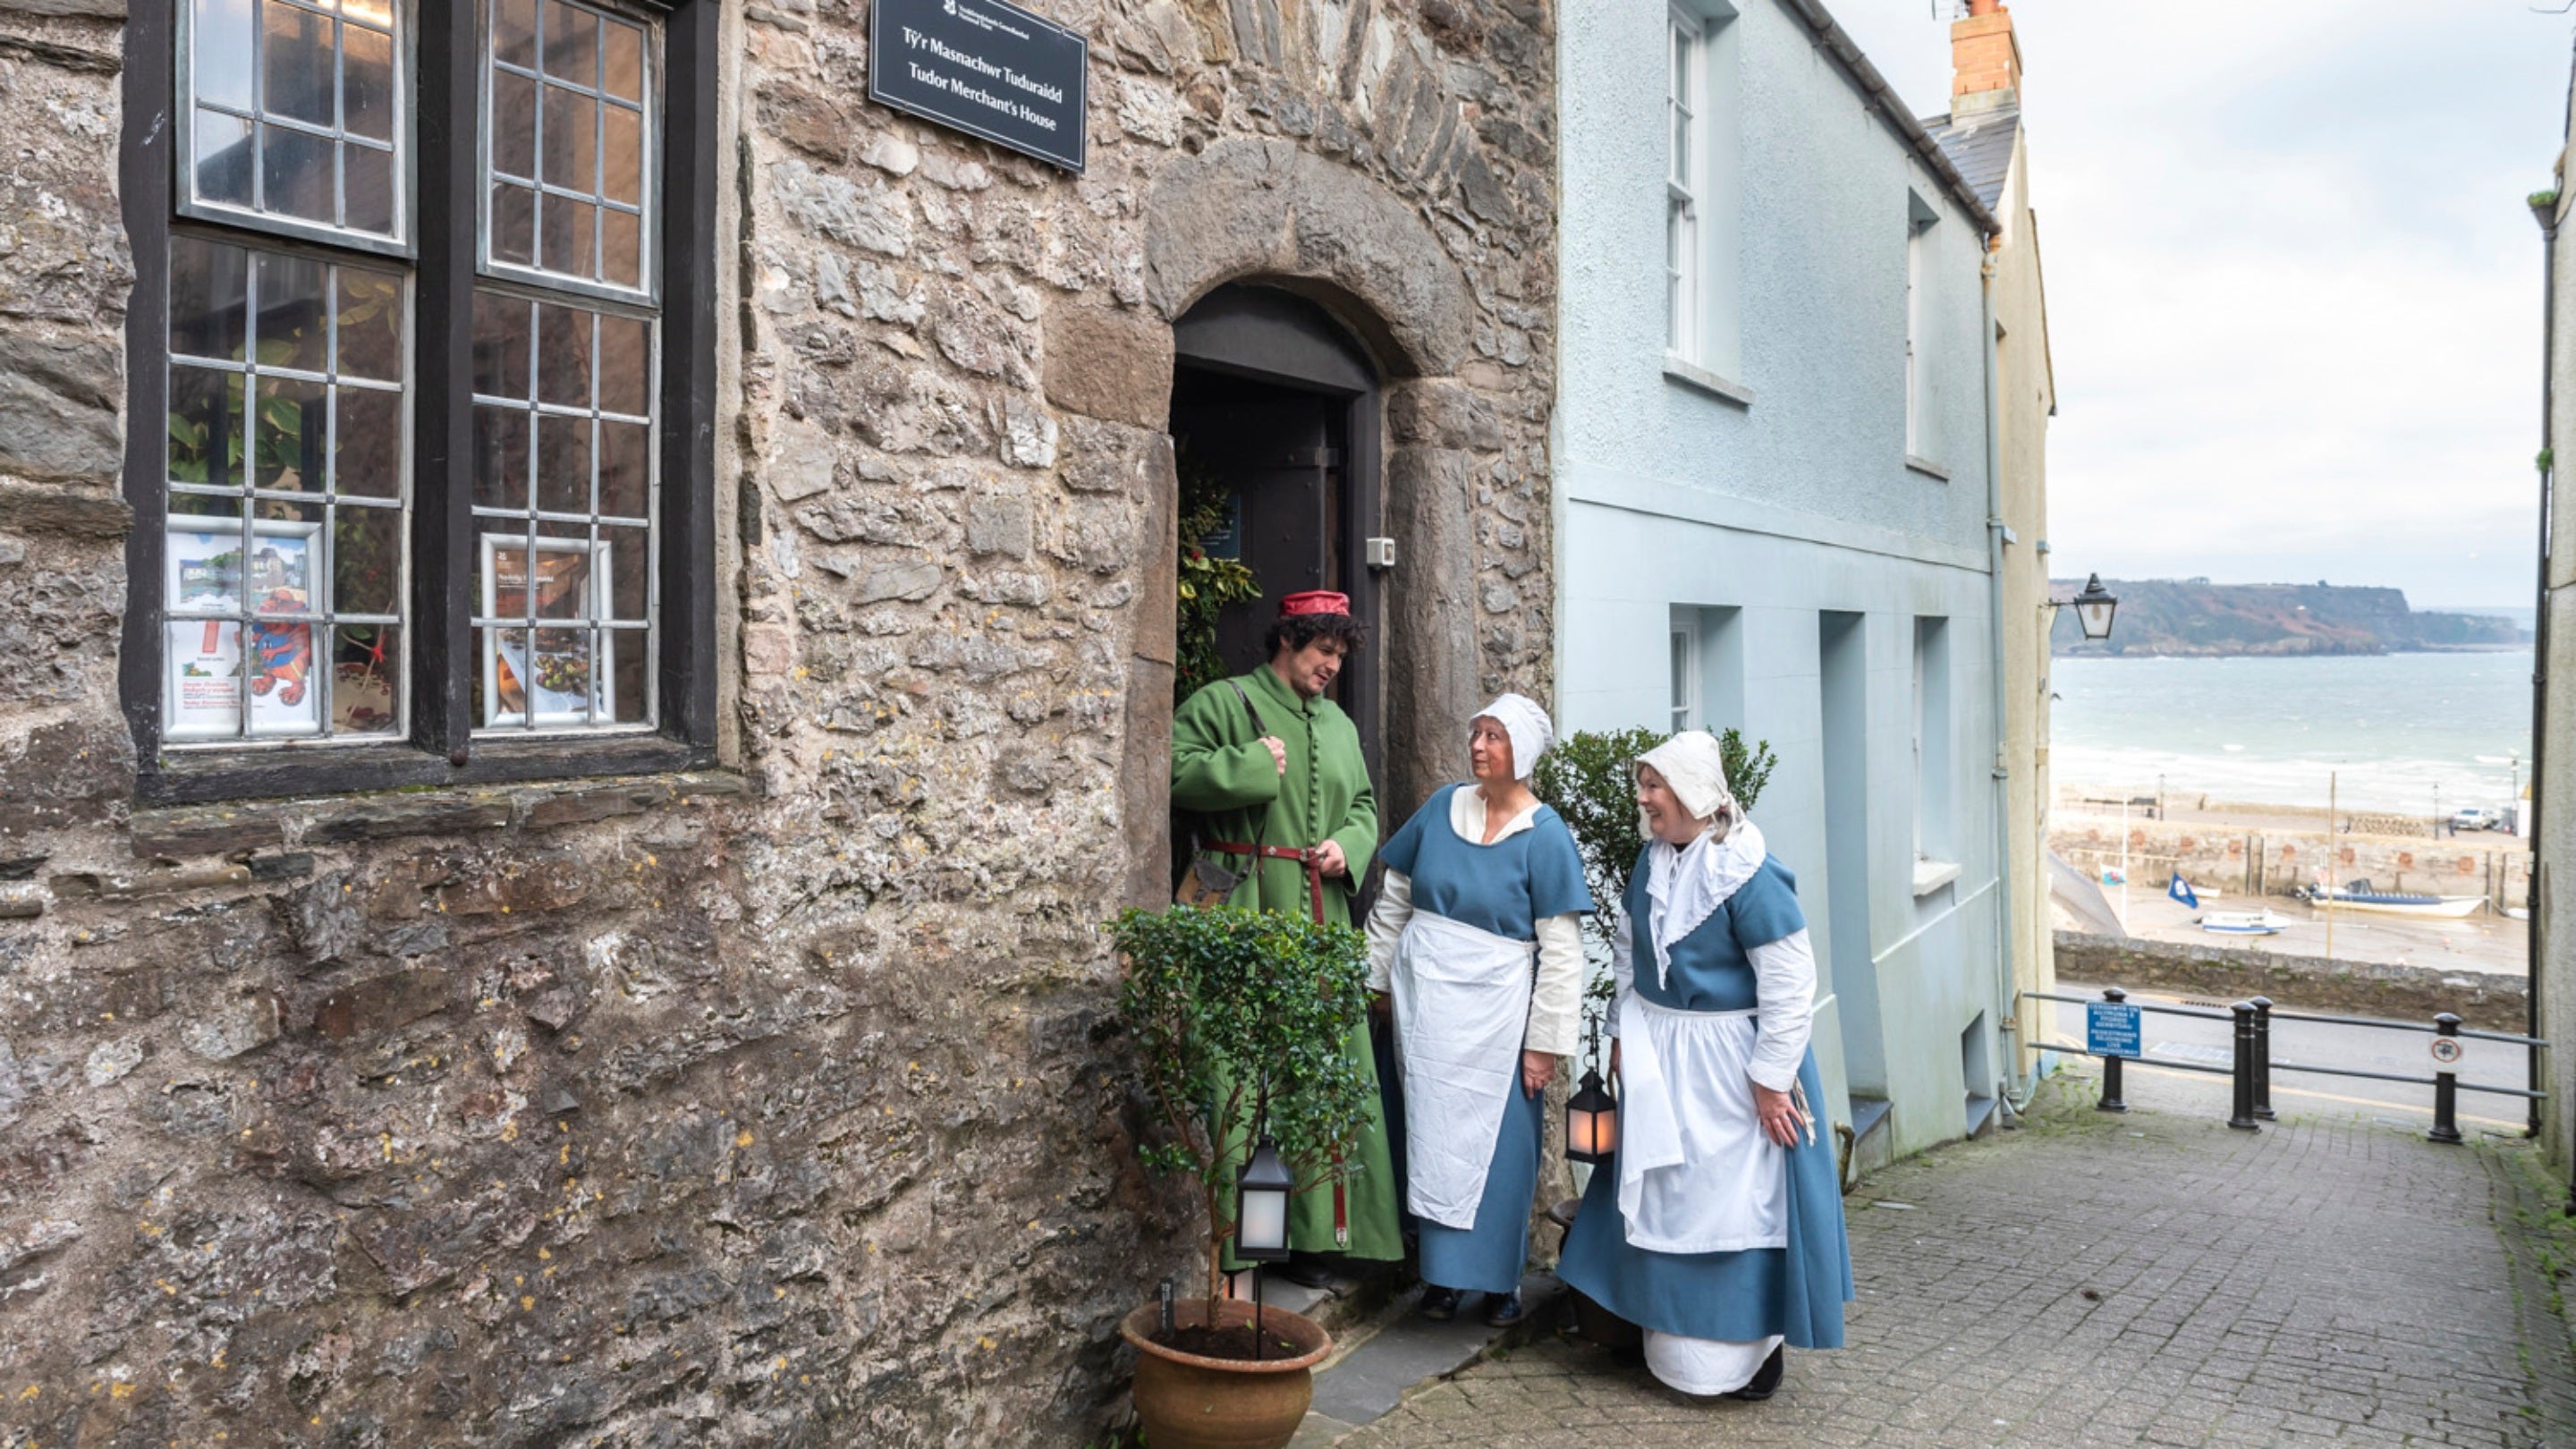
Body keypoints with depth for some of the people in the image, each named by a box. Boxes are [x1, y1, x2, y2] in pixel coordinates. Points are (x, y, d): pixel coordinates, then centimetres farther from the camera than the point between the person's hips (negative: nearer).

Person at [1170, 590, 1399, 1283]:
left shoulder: (1338, 725, 21)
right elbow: (1179, 775, -11)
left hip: (1322, 917, 6)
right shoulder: (1224, 702, 0)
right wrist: (1255, 765, -12)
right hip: (1246, 913, -6)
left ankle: (1314, 1233, 15)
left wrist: (1348, 846, 4)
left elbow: (1364, 805, 24)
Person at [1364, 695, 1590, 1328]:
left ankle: (1499, 1280, 21)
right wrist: (1376, 979, 9)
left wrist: (1544, 1042, -10)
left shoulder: (1545, 837, -8)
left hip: (1493, 1008, -3)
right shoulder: (1442, 808, 3)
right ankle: (1442, 1273, 23)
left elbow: (1561, 950, -8)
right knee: (1432, 1136, 10)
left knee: (1498, 1144, 4)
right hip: (1423, 999, 3)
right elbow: (1393, 900, 10)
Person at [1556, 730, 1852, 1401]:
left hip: (1728, 1062, -7)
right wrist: (1625, 1031, 13)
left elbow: (1789, 984, -20)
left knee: (1737, 1199, 3)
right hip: (1659, 1058, 7)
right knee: (1662, 1195, 16)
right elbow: (1627, 947, 16)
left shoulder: (1747, 874, -21)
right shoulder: (1652, 861, 2)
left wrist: (1771, 1081, -18)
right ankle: (1673, 1328, 33)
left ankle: (1755, 1345, 21)